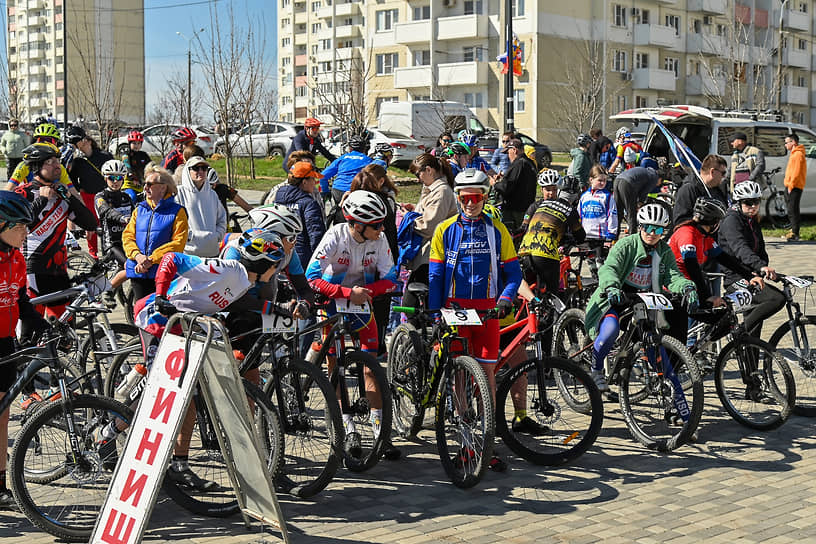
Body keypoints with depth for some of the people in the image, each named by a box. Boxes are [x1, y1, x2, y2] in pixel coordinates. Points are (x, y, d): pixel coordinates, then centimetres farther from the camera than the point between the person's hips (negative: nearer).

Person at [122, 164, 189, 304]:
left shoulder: (177, 211, 1)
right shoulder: (140, 209, 16)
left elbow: (178, 243, -8)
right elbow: (127, 235, 10)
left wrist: (151, 259, -15)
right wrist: (138, 256, -11)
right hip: (138, 272, 4)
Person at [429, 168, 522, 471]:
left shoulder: (497, 231, 7)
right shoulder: (445, 230, 7)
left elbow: (513, 272, 7)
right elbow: (435, 276, 7)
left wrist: (505, 299, -10)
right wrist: (434, 313, -2)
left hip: (486, 309, 0)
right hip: (454, 307, 0)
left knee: (486, 371, -3)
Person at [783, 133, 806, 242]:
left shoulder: (798, 154, -14)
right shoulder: (794, 153, 19)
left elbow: (796, 172, -20)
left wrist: (791, 185, -19)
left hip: (795, 187, -10)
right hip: (790, 186, 10)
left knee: (793, 210, -11)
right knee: (791, 210, 14)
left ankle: (794, 234, -11)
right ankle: (793, 230, 21)